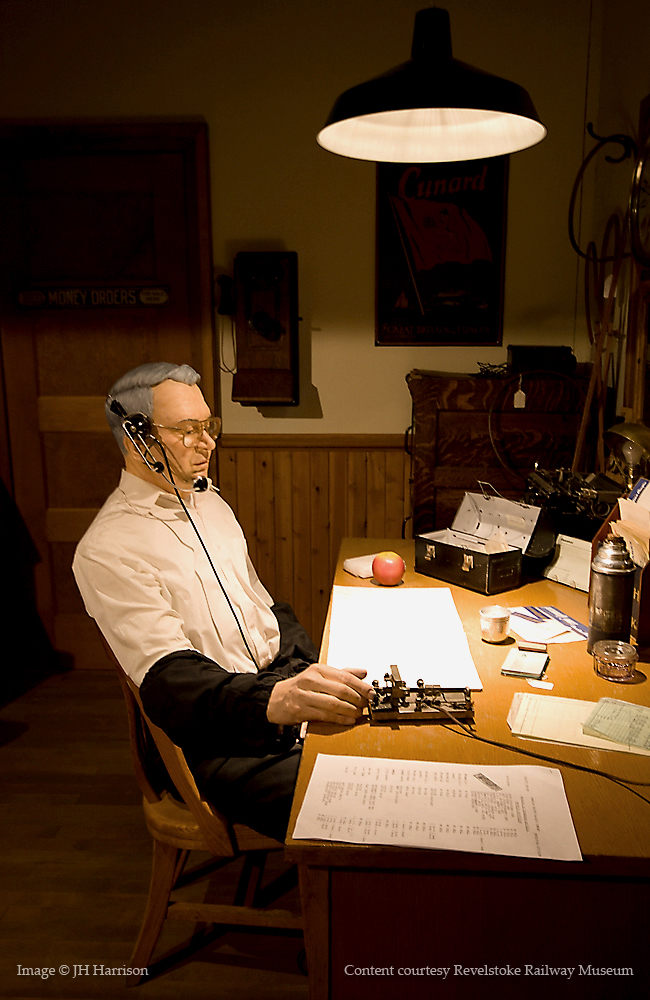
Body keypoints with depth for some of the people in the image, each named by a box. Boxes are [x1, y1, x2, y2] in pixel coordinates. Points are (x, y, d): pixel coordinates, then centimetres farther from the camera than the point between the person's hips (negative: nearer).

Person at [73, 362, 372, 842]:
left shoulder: (210, 503, 15)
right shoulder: (107, 551, -12)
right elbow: (167, 680, -22)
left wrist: (326, 675, 4)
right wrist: (273, 702, -40)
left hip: (287, 678, 8)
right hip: (222, 739, -7)